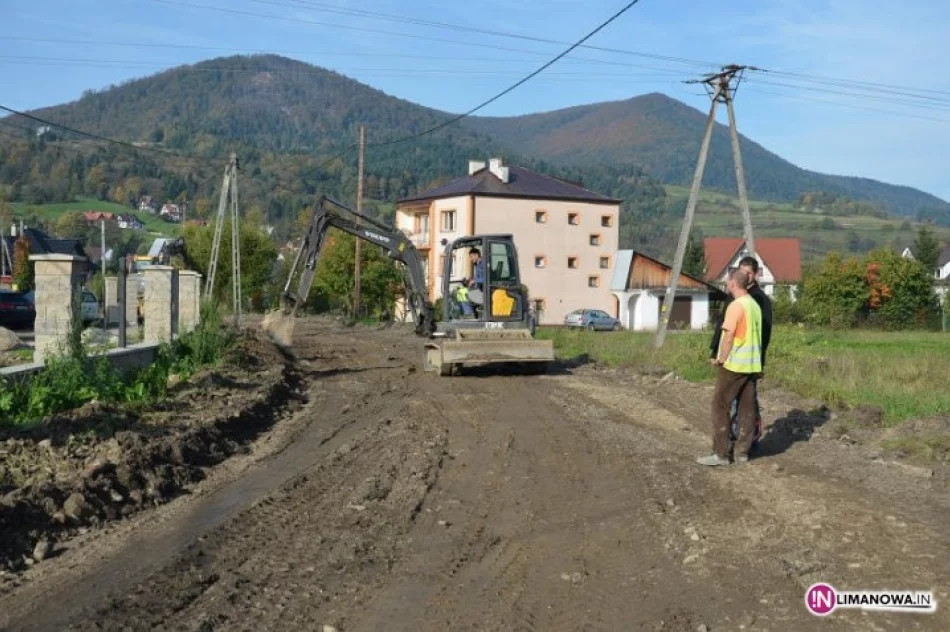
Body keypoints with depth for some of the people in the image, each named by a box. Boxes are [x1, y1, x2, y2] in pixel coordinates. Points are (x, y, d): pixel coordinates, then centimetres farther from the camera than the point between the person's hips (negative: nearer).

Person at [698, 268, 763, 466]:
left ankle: (720, 454, -2)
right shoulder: (755, 305, 11)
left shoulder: (736, 305, -15)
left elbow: (729, 336, -18)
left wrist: (721, 359, -8)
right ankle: (742, 451, 14)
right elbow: (755, 335, 14)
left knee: (720, 407, -2)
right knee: (747, 408, 9)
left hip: (734, 364, -8)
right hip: (751, 364, 8)